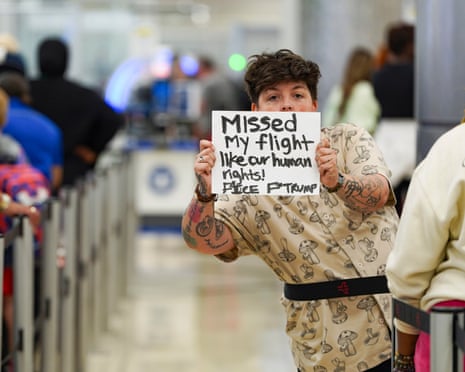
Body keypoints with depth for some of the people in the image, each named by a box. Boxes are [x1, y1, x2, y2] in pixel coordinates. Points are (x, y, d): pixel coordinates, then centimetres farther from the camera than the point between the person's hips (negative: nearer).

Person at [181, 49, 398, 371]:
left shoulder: (348, 139, 8)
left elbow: (378, 194, -11)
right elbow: (205, 240, -11)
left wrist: (337, 182, -34)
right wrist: (205, 193, -32)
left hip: (397, 307, 1)